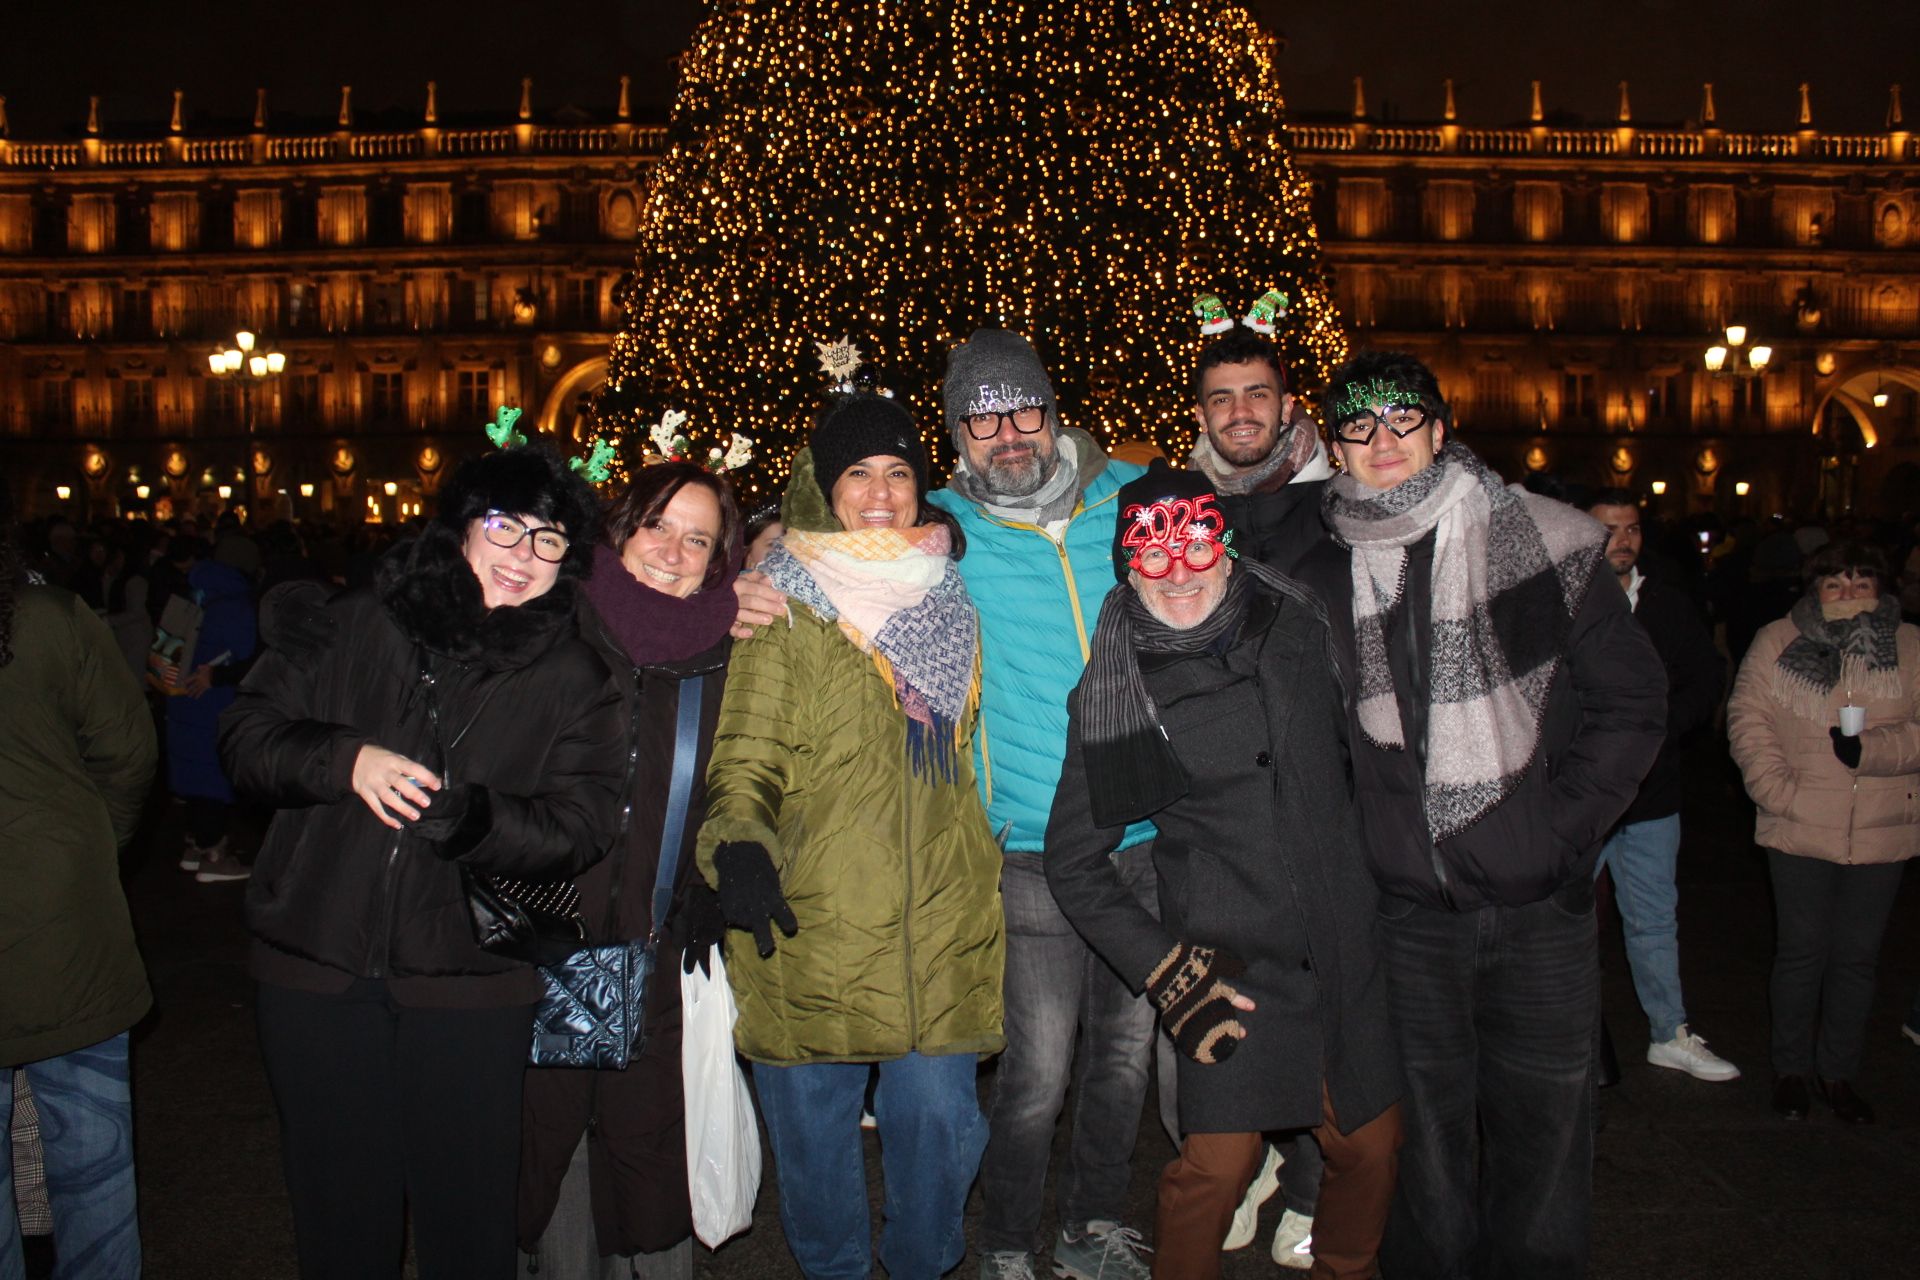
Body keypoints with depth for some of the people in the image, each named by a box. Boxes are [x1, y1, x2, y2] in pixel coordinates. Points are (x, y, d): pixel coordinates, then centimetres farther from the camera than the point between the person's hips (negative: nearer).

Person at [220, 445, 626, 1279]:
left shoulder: (577, 678, 0)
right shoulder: (353, 628, 5)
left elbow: (578, 830, -8)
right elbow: (247, 734, 4)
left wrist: (472, 815, -26)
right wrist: (344, 759, -15)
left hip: (469, 987, -2)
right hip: (317, 968, 2)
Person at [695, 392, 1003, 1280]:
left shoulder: (951, 597, 13)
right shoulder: (784, 605, 1)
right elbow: (745, 755, -6)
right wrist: (739, 840, -25)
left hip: (943, 932, 3)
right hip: (812, 927, -2)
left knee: (937, 1123, 8)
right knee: (813, 1130, 10)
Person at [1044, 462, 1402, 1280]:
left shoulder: (1296, 627, 1)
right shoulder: (1115, 696, -7)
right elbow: (1073, 863, -1)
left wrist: (1371, 882, 18)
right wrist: (1166, 973, -7)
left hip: (1346, 957, 4)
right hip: (1229, 968, -3)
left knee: (1371, 1149, 13)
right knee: (1216, 1169, -3)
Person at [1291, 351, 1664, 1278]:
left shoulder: (1538, 541, -3)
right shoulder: (1323, 576, 3)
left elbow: (1630, 702, 1)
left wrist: (1567, 830, -5)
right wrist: (1356, 841, 1)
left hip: (1538, 900, -1)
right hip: (1409, 909, 2)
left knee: (1543, 1123, 9)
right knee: (1428, 1127, 13)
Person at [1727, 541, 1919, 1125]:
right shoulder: (1775, 643, 2)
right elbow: (1748, 721, -2)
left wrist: (1870, 749, -19)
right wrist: (1779, 790, -14)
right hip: (1801, 830, -1)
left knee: (1857, 956, 10)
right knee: (1801, 951, 7)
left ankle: (1837, 1072, 26)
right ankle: (1791, 1068, 23)